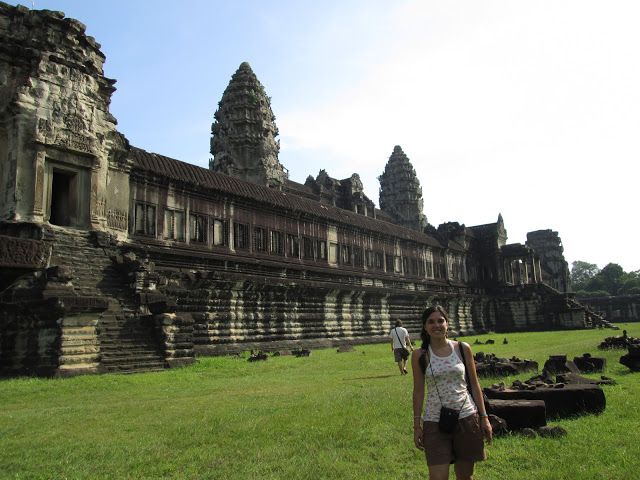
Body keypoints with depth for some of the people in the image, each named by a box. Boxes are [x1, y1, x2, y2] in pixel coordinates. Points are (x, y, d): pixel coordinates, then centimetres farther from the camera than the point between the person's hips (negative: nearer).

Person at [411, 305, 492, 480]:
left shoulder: (463, 349, 0)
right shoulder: (420, 355, -3)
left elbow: (474, 385, 7)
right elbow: (418, 391, 2)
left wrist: (484, 417, 5)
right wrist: (417, 425, 3)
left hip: (466, 418, 2)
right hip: (435, 421, -1)